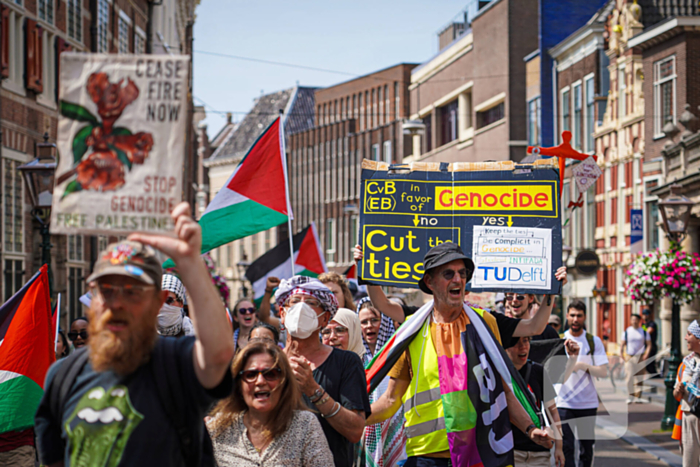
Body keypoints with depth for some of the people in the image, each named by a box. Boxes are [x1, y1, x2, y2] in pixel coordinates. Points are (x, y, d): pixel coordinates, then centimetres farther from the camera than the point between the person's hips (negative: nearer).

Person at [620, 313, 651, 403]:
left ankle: (638, 397, 8)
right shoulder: (626, 332, 5)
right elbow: (622, 344, 6)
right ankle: (630, 396, -3)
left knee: (639, 378, 2)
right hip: (629, 357, -1)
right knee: (629, 377, -9)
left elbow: (649, 344, 10)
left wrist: (646, 354, -6)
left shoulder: (644, 332, 8)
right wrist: (621, 353, -10)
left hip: (640, 357, 1)